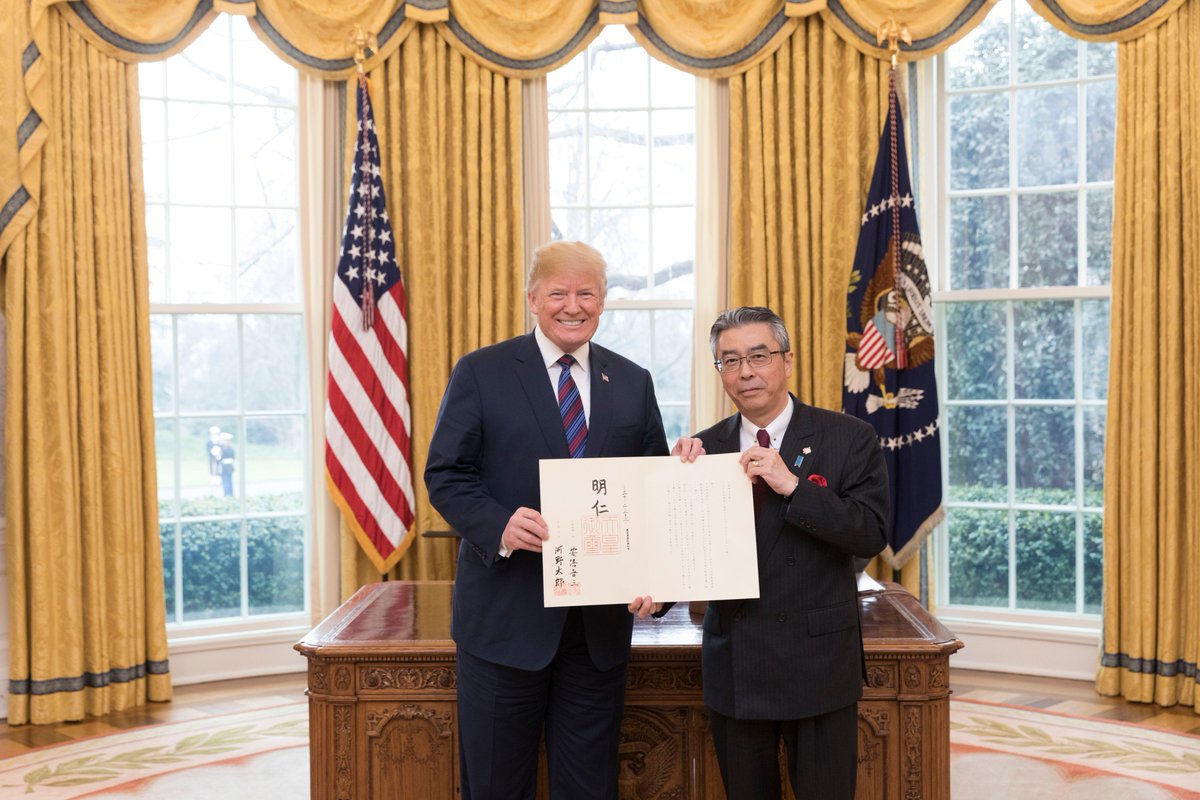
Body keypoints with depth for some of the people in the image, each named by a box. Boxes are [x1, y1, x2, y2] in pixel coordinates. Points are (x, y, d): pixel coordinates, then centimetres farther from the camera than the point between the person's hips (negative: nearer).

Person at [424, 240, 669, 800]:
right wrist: (500, 526, -22)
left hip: (602, 619, 3)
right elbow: (444, 475, -5)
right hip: (505, 618, -3)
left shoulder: (633, 382, 9)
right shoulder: (480, 372, -1)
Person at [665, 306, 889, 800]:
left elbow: (871, 535, -13)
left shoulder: (848, 439, -5)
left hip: (818, 661, -3)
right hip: (733, 665, 3)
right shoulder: (705, 448, 3)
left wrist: (793, 486, -23)